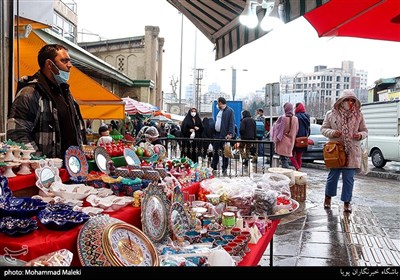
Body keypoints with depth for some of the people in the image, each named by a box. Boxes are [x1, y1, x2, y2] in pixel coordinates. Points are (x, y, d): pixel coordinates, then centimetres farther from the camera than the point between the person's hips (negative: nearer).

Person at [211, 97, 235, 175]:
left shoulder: (230, 111, -7)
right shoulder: (219, 111, 18)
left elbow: (232, 123, -14)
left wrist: (230, 134, -23)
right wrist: (213, 132, 14)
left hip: (224, 135, -8)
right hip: (217, 134, 8)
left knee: (224, 152, 0)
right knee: (215, 151, 11)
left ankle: (224, 169, 7)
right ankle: (213, 167, 21)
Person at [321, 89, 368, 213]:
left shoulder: (358, 115, 5)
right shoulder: (331, 114, 1)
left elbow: (365, 131, 12)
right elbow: (323, 128, 6)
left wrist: (360, 135, -11)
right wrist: (332, 133, -15)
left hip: (352, 152, 1)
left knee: (349, 178, 4)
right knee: (333, 175, 7)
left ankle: (347, 202, 18)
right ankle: (328, 197, 32)